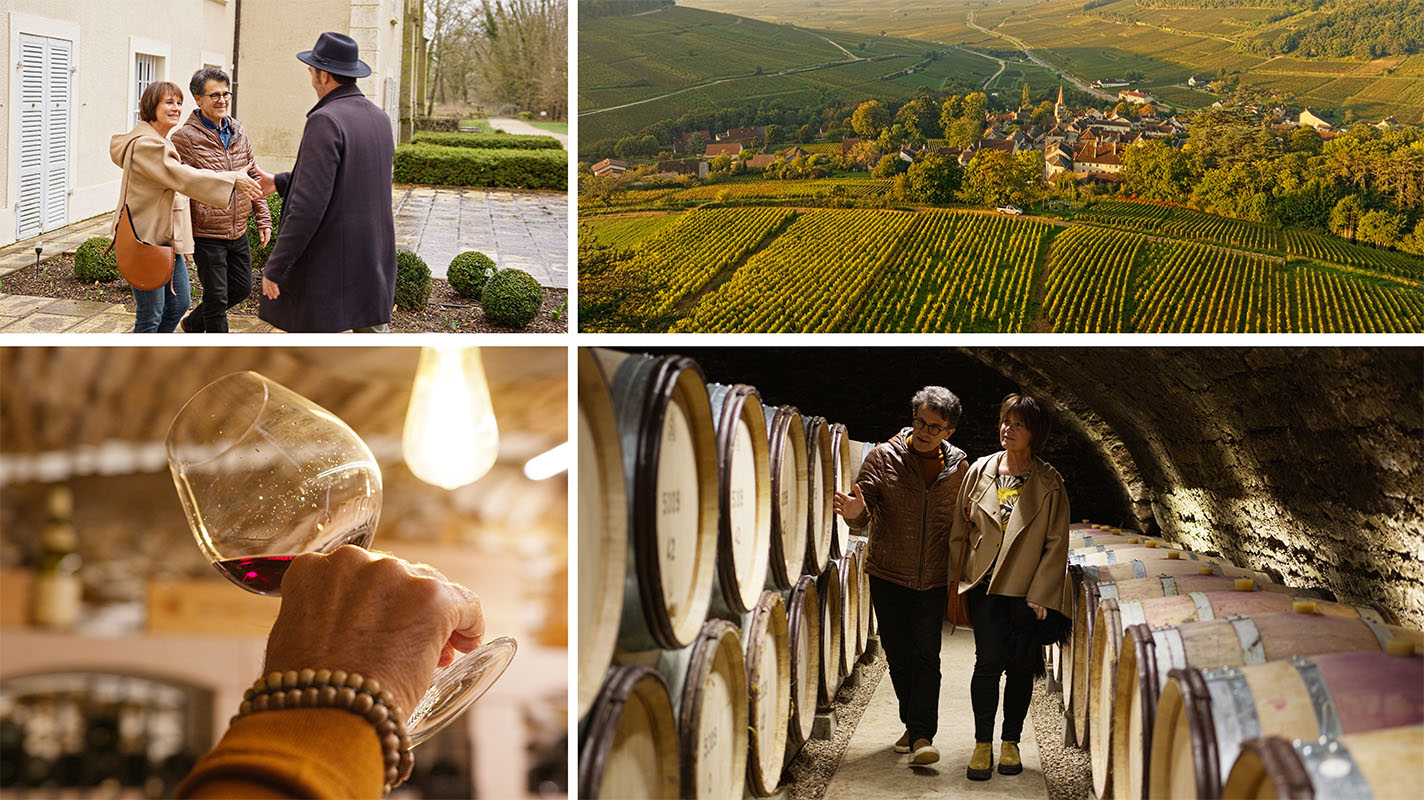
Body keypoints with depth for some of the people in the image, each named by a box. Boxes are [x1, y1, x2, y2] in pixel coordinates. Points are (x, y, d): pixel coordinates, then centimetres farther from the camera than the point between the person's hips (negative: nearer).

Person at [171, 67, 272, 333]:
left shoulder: (238, 132, 7)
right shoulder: (185, 137, -12)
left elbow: (254, 176, 15)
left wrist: (263, 218, 10)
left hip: (238, 232, 7)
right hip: (206, 234, -7)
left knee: (242, 288, 16)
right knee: (216, 298, 1)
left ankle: (193, 324, 37)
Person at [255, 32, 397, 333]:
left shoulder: (326, 121, -17)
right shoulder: (379, 118, 9)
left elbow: (309, 205, -22)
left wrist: (274, 267, -17)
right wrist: (279, 182, 29)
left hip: (330, 269, -8)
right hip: (375, 261, 8)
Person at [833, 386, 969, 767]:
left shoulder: (958, 467, 0)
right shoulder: (884, 457, -5)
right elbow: (864, 514, -8)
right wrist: (856, 512, -33)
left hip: (934, 580, -1)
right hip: (888, 577, 1)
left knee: (926, 656, -9)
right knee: (898, 656, 11)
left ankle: (922, 736, -8)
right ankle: (913, 724, 28)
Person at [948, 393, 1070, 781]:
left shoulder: (1049, 483, -3)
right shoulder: (980, 471, 3)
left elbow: (1057, 545, -2)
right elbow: (960, 531, 8)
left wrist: (1040, 596, -8)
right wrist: (958, 582, 5)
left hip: (1027, 590, 0)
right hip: (986, 587, 1)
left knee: (1021, 666, 5)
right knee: (989, 661, -10)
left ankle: (1010, 742, 22)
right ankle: (983, 744, 4)